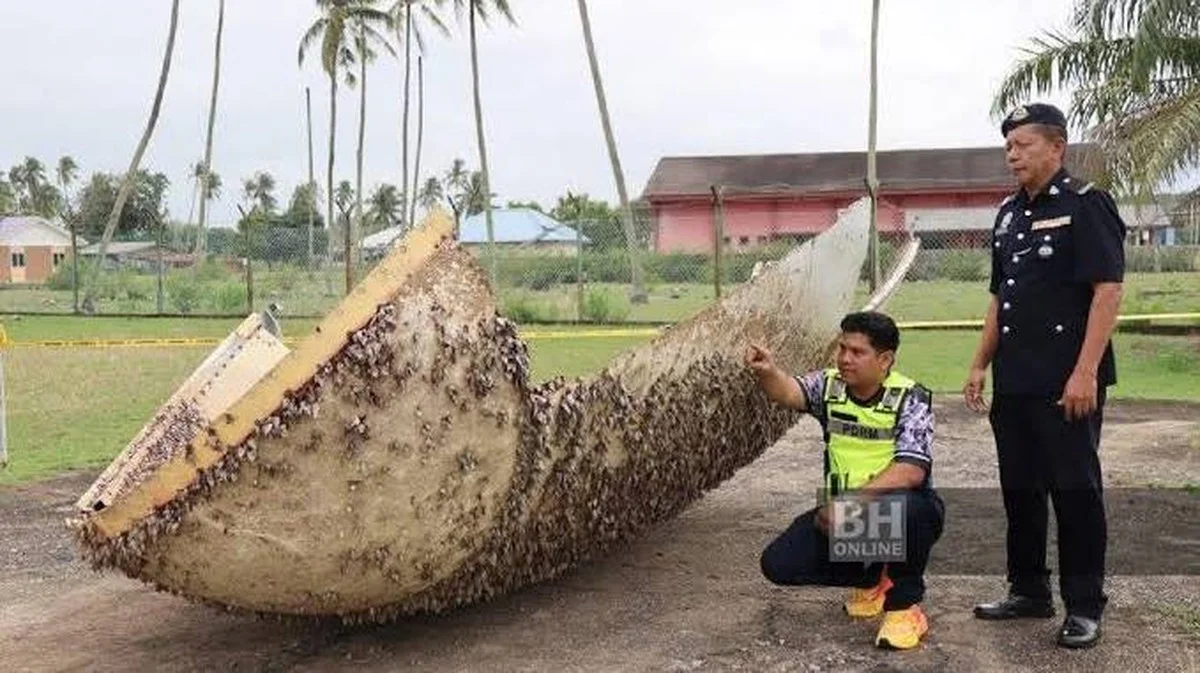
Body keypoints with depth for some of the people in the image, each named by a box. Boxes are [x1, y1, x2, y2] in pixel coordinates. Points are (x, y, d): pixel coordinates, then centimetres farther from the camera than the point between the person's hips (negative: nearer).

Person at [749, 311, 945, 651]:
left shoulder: (909, 398, -13)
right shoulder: (829, 385, -1)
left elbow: (912, 470, -25)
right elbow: (789, 391, -23)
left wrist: (852, 502, -34)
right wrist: (767, 372, -46)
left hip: (904, 511, -4)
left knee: (903, 505, -40)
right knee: (778, 563, -12)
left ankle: (905, 603, -11)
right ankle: (870, 579, 16)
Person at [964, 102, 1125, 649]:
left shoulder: (1085, 205, -8)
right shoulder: (1010, 213, 14)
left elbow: (1108, 289, -15)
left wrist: (1086, 372, -21)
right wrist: (980, 366, 15)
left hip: (1067, 382, -7)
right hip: (1013, 381, 8)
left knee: (1075, 491, 0)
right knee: (1019, 487, 13)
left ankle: (1085, 607, 11)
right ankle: (1029, 591, 27)